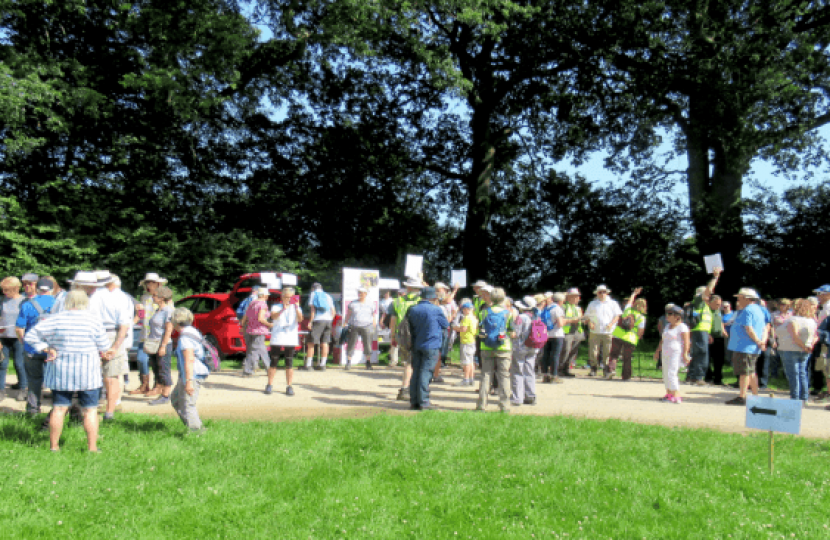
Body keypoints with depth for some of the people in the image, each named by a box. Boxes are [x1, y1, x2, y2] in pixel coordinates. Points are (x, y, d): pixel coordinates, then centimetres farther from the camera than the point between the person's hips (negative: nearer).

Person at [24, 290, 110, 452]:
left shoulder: (56, 320, -2)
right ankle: (92, 447, 4)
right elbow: (104, 347, -3)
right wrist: (101, 352, 17)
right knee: (90, 410, 4)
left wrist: (47, 349, 2)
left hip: (60, 373, 2)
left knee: (59, 408, 10)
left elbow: (30, 336, 0)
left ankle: (53, 446, 15)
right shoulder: (94, 321, -7)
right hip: (87, 372, -2)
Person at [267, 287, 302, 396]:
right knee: (274, 362, 2)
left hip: (291, 340, 0)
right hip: (277, 339, 0)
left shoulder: (296, 308, 8)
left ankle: (289, 386, 5)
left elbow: (300, 319, -11)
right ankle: (270, 385, 11)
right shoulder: (276, 307, 6)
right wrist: (283, 309, -34)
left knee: (289, 364, 1)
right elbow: (273, 316, -16)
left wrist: (297, 308, -29)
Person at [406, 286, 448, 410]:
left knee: (415, 372, 10)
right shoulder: (436, 310, -9)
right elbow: (445, 325, 4)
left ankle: (414, 401, 12)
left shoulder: (412, 310, 8)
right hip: (431, 346, -5)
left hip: (416, 345, 6)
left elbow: (410, 328, 14)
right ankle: (423, 402, -4)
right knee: (426, 373, -4)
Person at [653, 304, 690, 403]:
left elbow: (686, 341, -13)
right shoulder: (667, 326, 18)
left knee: (671, 373, -16)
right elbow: (662, 340, 24)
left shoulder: (682, 327, -7)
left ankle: (676, 396, -15)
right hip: (666, 354, 9)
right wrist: (658, 351, 23)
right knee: (666, 374, 8)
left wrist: (685, 354, -20)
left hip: (676, 354, -9)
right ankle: (669, 393, 17)